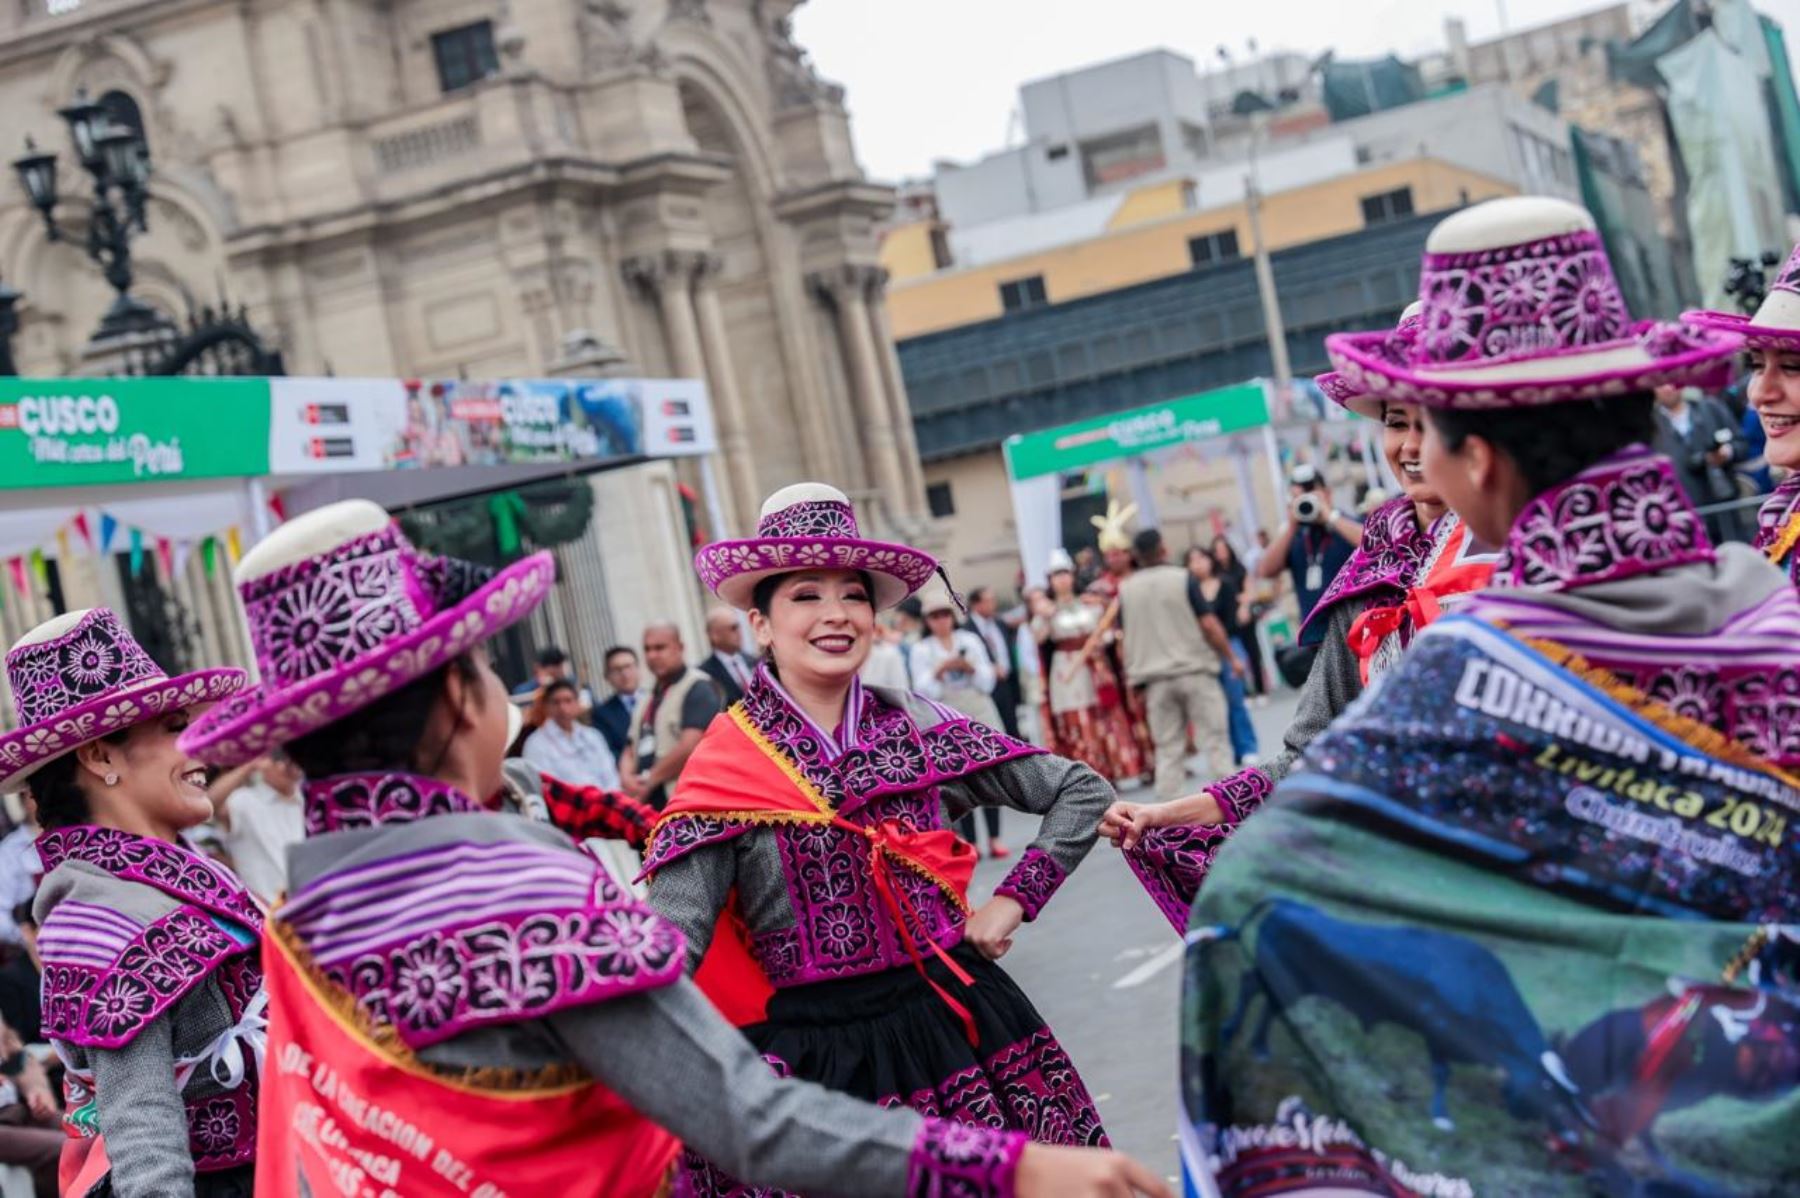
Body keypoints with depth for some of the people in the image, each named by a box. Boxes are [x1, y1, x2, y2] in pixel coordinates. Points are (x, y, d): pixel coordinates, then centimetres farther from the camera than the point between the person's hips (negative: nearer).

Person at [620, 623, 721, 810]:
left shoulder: (698, 688, -4)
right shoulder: (647, 702, 22)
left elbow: (691, 746, -15)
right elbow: (631, 751, 21)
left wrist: (649, 780, -8)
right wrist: (627, 777, -3)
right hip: (650, 805, 8)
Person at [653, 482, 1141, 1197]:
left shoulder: (918, 727, 4)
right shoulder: (725, 768, -4)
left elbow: (1082, 792, 11)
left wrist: (1012, 903, 1)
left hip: (957, 1022, 3)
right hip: (819, 1056, -2)